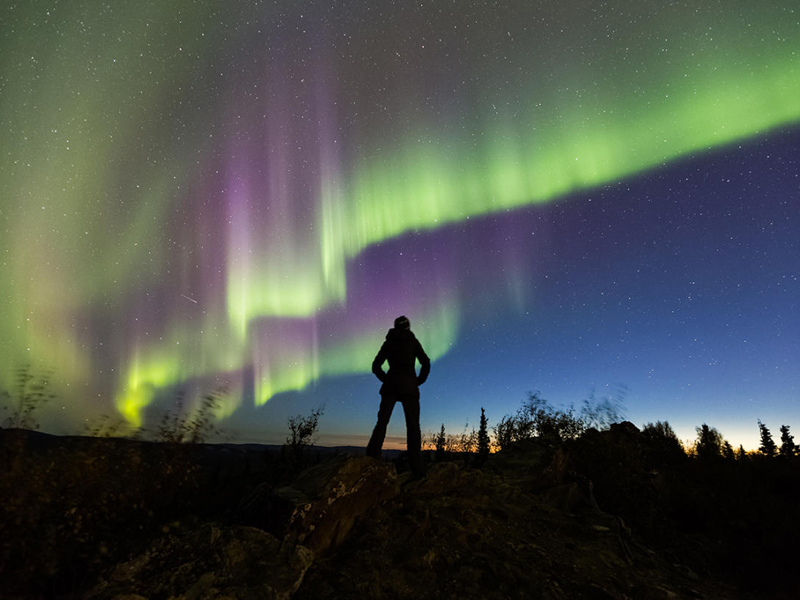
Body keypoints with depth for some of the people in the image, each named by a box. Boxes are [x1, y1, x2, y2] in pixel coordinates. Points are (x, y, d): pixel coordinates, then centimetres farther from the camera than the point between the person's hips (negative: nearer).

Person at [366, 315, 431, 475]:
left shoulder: (388, 343, 12)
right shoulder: (413, 341, 6)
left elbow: (376, 366, 9)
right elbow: (426, 363, -3)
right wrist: (419, 381, 7)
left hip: (390, 385, 2)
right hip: (409, 387, -1)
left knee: (382, 422, 0)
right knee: (413, 426, 3)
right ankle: (416, 466, -3)